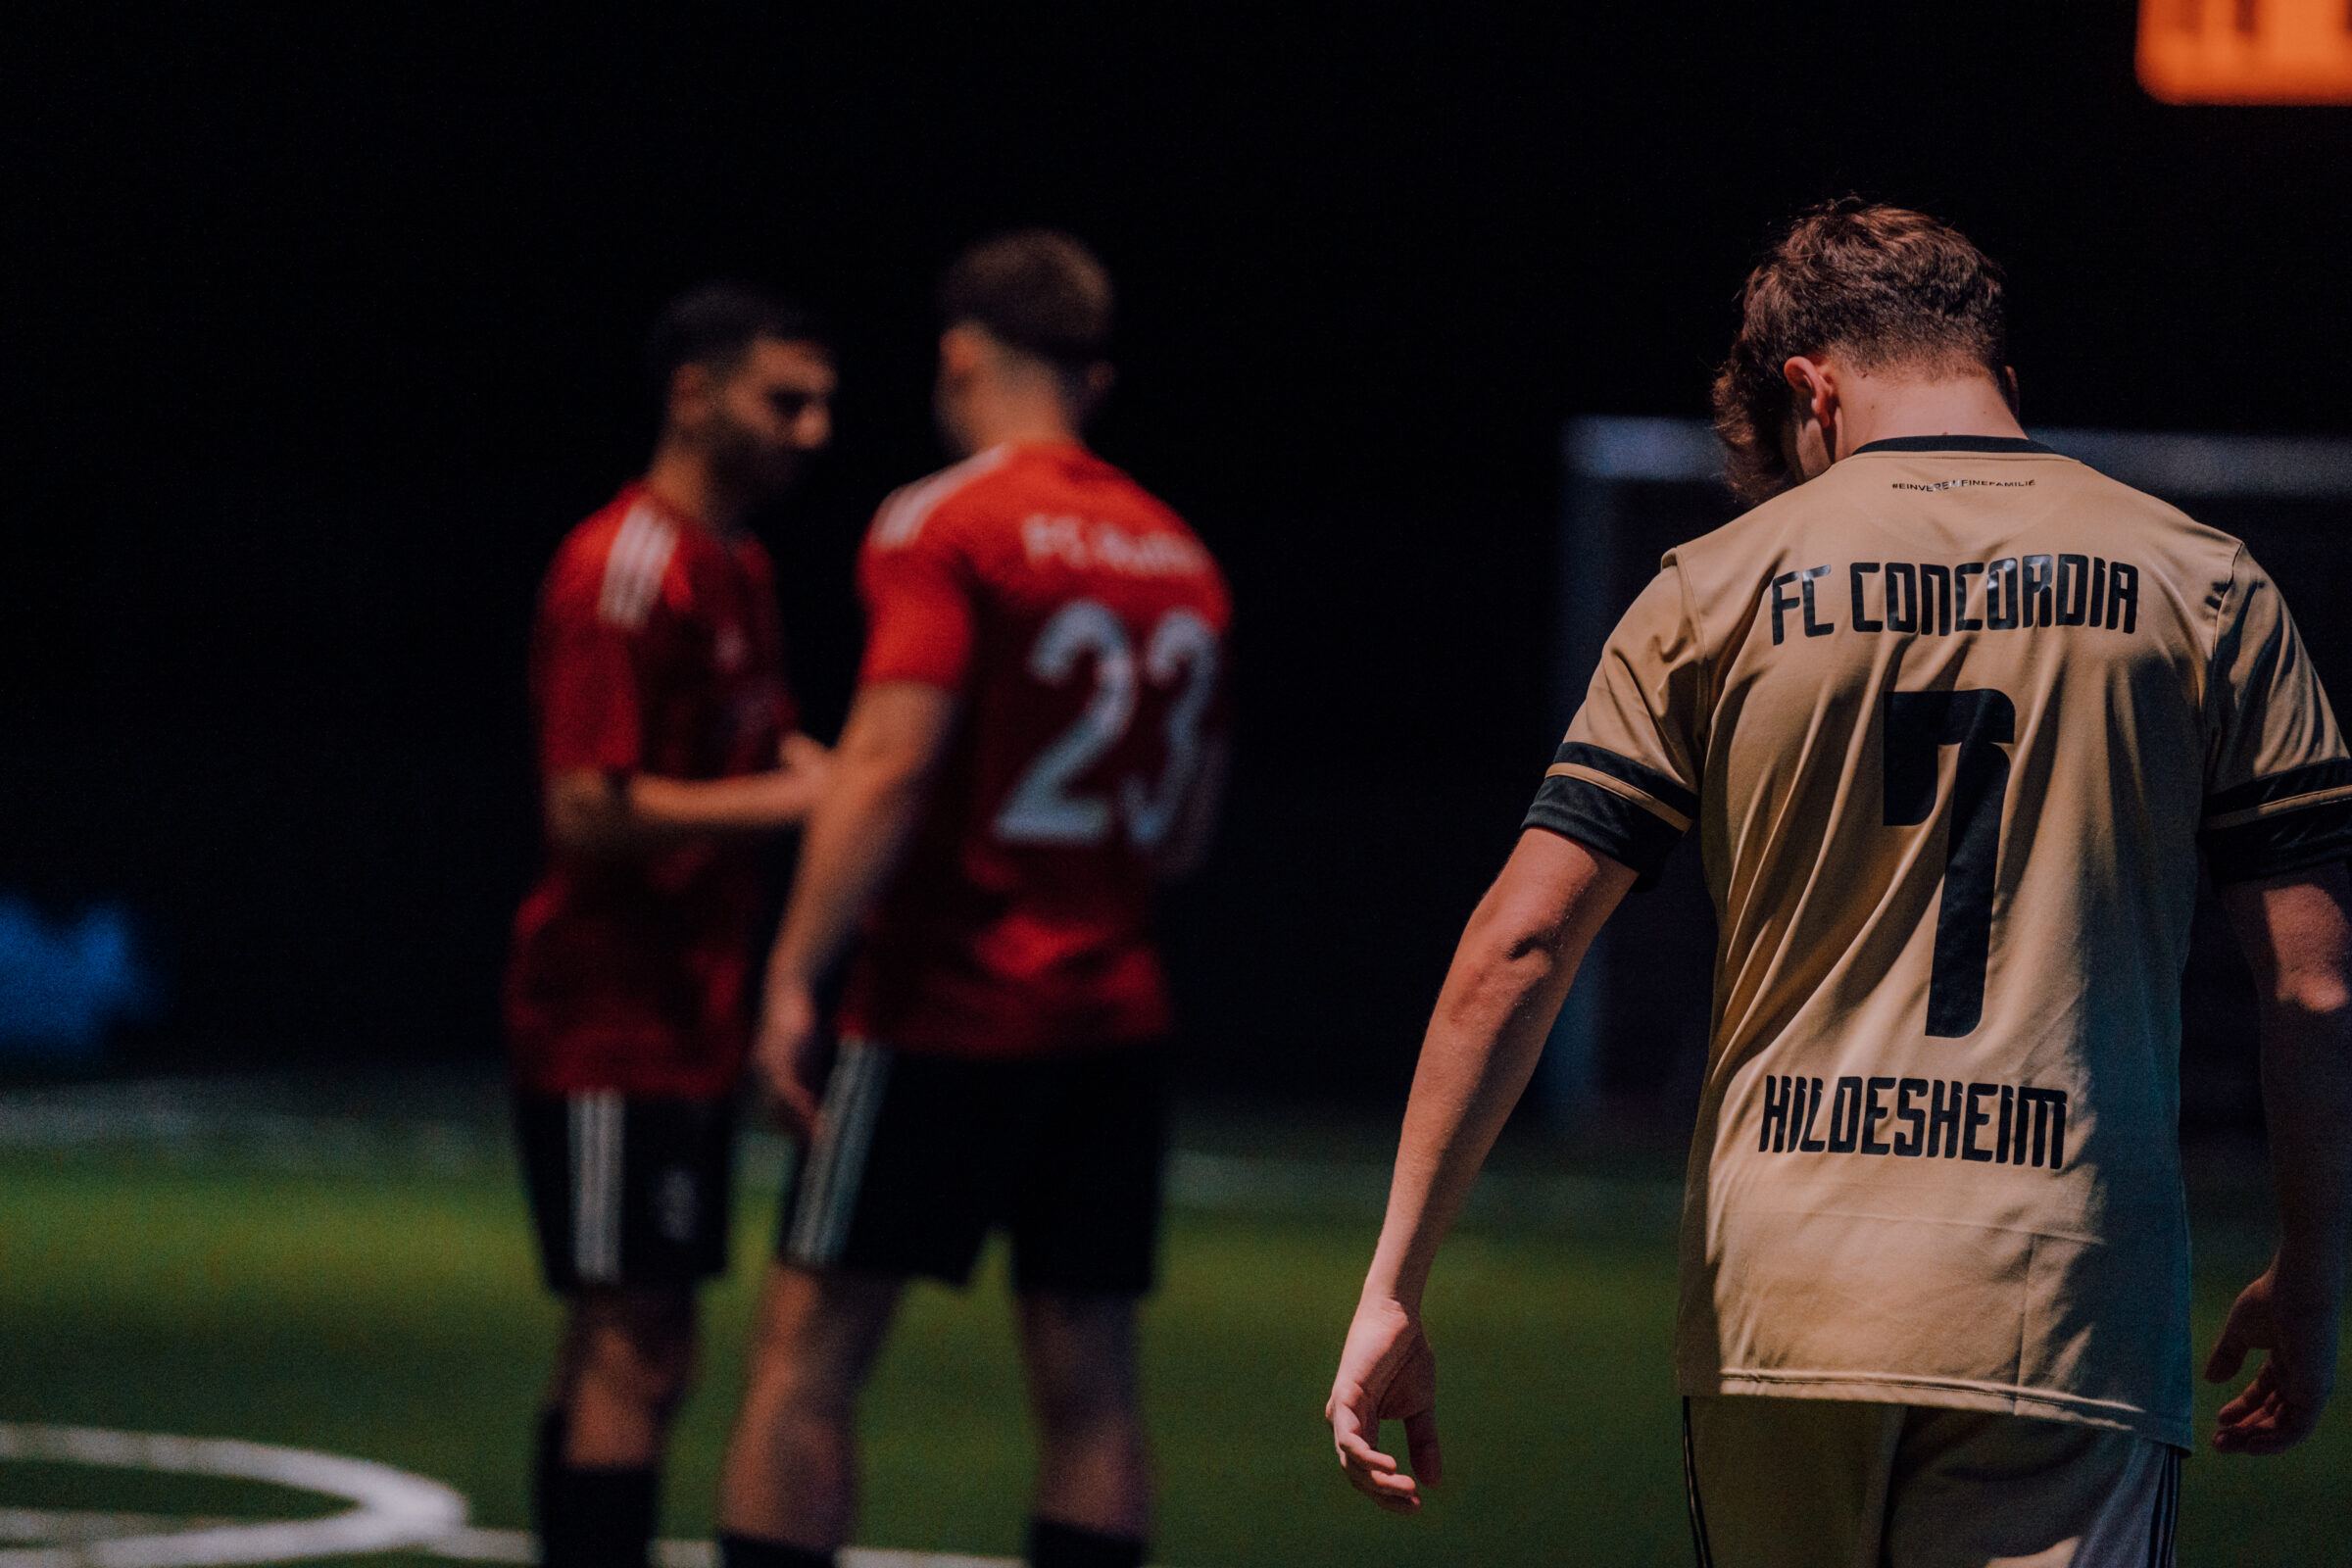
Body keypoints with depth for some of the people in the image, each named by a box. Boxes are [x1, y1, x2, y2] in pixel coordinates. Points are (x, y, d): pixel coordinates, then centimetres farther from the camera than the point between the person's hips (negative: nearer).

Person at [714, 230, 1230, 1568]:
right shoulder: (1180, 555, 11)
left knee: (810, 1350, -1)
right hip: (1116, 1016, 6)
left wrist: (796, 977, -18)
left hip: (948, 1007, -6)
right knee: (1089, 1378, 6)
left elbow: (892, 763, -19)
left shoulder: (943, 527, -8)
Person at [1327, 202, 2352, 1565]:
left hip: (1776, 1301, 2)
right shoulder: (2207, 590, 5)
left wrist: (1395, 1290, 2)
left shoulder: (1719, 592, 6)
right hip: (2065, 1319, -1)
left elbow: (1519, 947, 0)